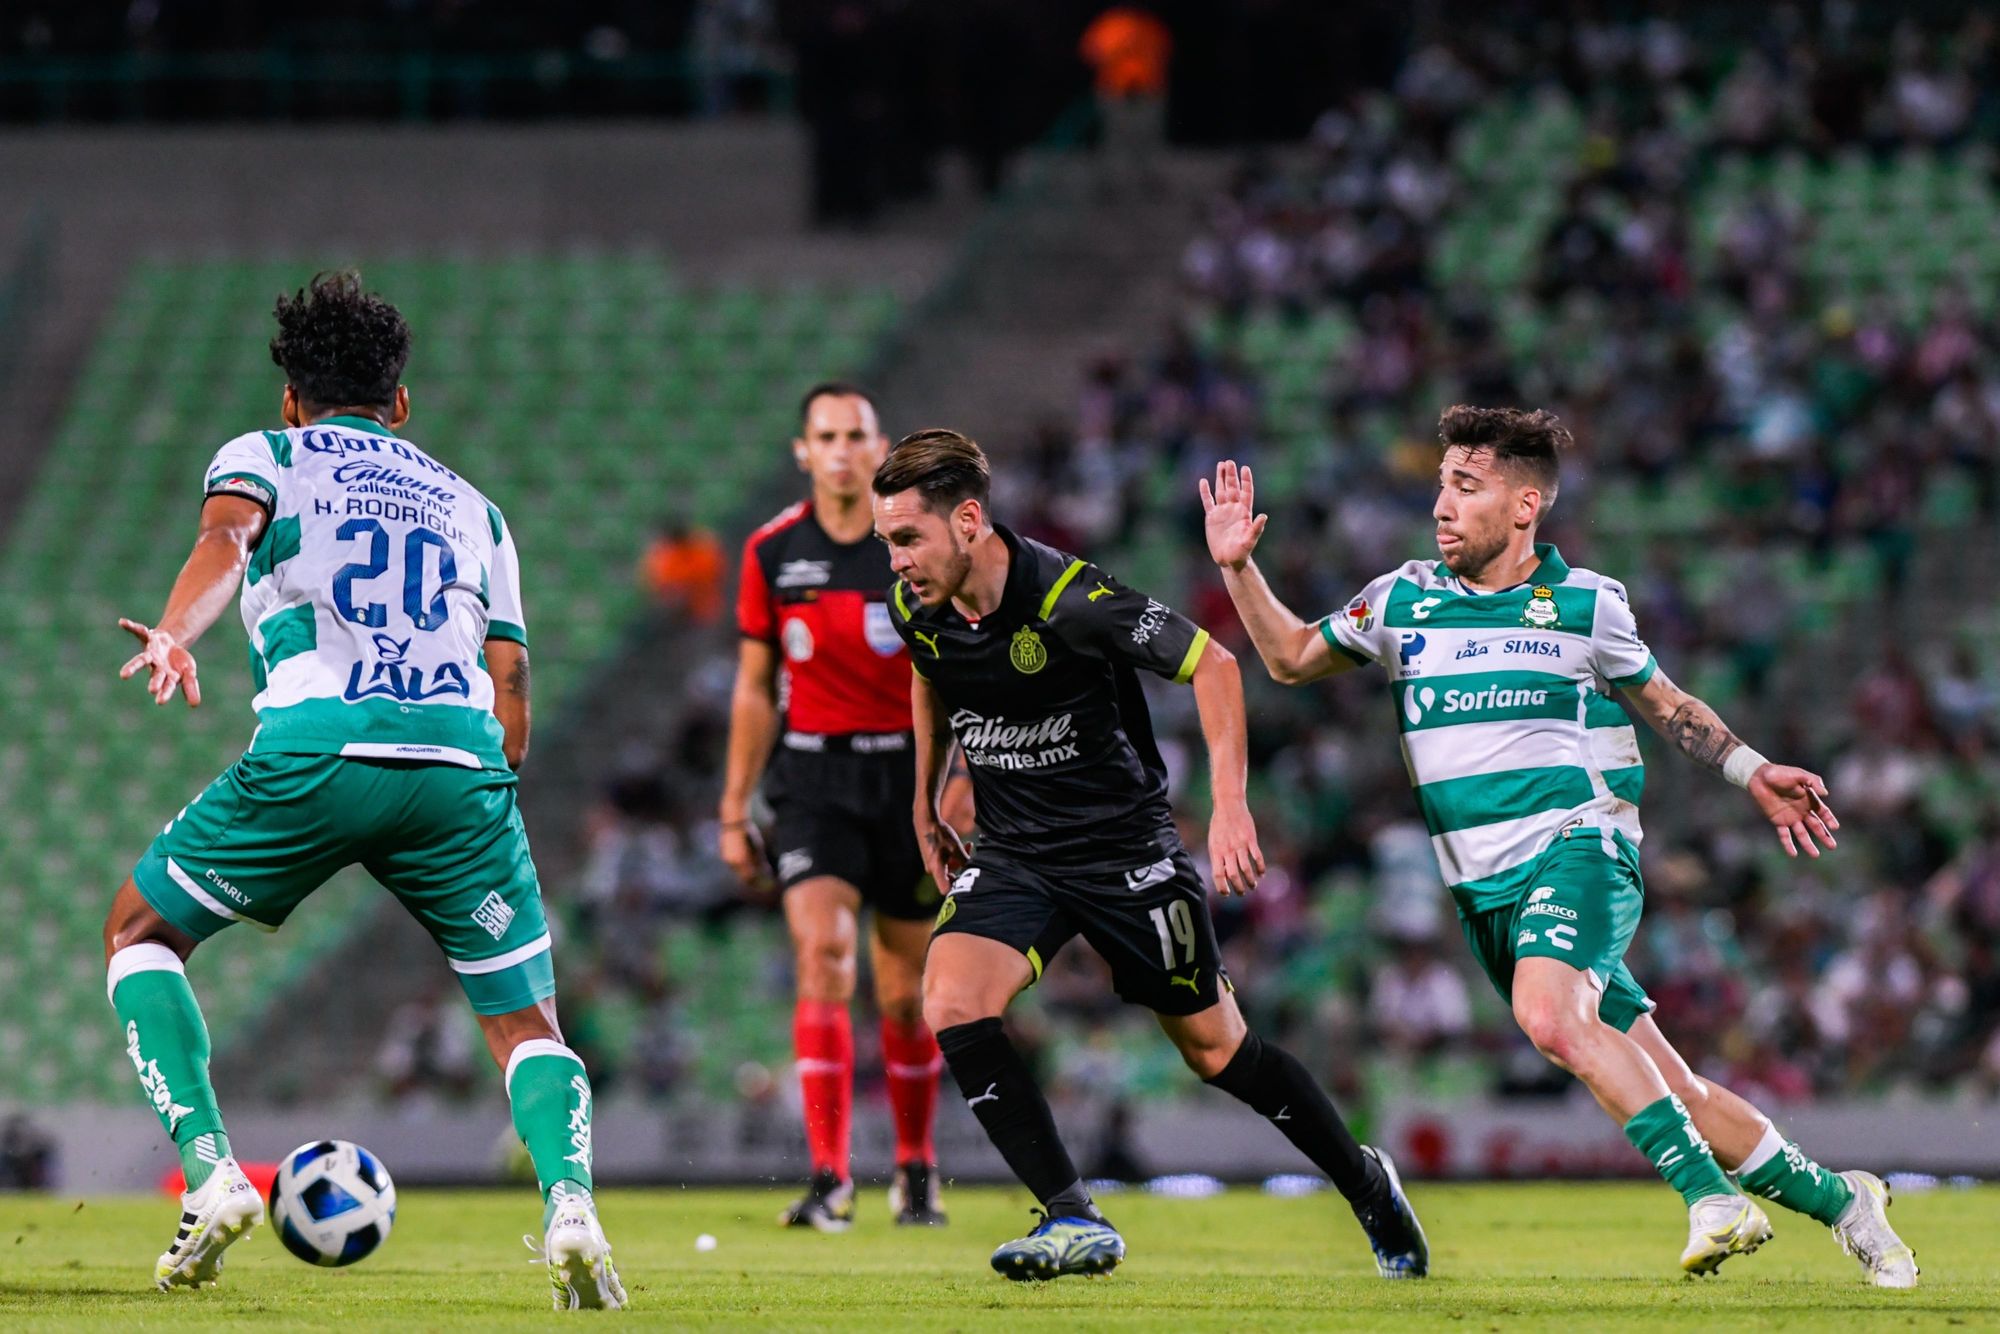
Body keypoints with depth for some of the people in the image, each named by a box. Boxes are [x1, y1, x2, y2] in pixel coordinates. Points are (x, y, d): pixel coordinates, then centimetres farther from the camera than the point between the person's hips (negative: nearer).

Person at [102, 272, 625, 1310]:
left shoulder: (264, 457, 21)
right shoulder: (473, 506, 30)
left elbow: (224, 539, -6)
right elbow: (513, 719, 23)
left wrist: (174, 634, -24)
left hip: (313, 749, -2)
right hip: (463, 760, 2)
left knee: (139, 932, 20)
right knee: (525, 1020, 14)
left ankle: (210, 1175, 3)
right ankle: (570, 1206, -15)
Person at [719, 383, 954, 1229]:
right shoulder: (772, 553, 2)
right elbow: (755, 689, 10)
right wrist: (734, 813, 9)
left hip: (906, 773, 0)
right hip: (812, 777, 0)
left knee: (906, 994, 6)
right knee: (823, 957, -18)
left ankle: (915, 1172, 27)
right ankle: (829, 1178, -19)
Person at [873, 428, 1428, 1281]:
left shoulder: (1069, 600, -26)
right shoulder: (916, 611, -7)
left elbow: (1212, 665, -19)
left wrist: (1231, 806, -25)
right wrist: (926, 804, 23)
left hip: (1125, 850, -5)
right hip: (1013, 853, 5)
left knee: (1214, 1049, 6)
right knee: (952, 1004, -21)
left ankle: (1365, 1184, 30)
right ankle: (1074, 1221, -14)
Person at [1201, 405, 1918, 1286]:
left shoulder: (1587, 604, 1)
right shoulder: (1401, 600, 7)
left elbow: (1661, 702, 18)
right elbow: (1291, 658, 20)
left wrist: (1751, 773, 11)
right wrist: (1237, 567, 6)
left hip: (1578, 845, -3)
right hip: (1484, 888, 3)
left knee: (1549, 1014, -35)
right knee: (1667, 1091, 0)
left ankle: (1710, 1192, -32)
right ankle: (1835, 1201, 15)